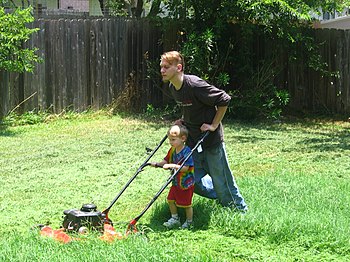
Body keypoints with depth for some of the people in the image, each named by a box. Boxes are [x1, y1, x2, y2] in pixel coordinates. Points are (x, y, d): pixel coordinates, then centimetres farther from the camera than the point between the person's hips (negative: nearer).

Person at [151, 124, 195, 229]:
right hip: (176, 182, 8)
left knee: (186, 204, 4)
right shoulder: (172, 150, 3)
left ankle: (189, 222, 22)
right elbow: (166, 161, 10)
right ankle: (175, 219, 28)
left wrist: (173, 166, -37)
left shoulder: (187, 152, -23)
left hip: (186, 183, -8)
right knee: (171, 200, 11)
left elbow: (185, 168, -28)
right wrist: (157, 164, -8)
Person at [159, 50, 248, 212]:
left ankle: (240, 208, 23)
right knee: (194, 180, 10)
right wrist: (183, 120, 5)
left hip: (211, 138, -8)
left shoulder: (195, 85, -25)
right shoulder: (172, 87, 1)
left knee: (220, 178, 1)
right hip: (193, 140, 8)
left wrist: (214, 125, -17)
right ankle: (223, 198, 34)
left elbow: (224, 100, -20)